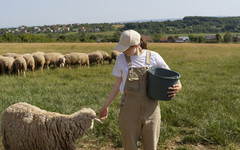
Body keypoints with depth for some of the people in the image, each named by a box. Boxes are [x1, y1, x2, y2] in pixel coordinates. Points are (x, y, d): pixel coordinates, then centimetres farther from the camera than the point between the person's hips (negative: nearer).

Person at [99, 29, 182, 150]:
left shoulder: (153, 57, -3)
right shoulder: (121, 58, 1)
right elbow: (117, 85, 10)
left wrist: (178, 86, -15)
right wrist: (106, 105, 12)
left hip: (151, 109, 0)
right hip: (129, 109, 0)